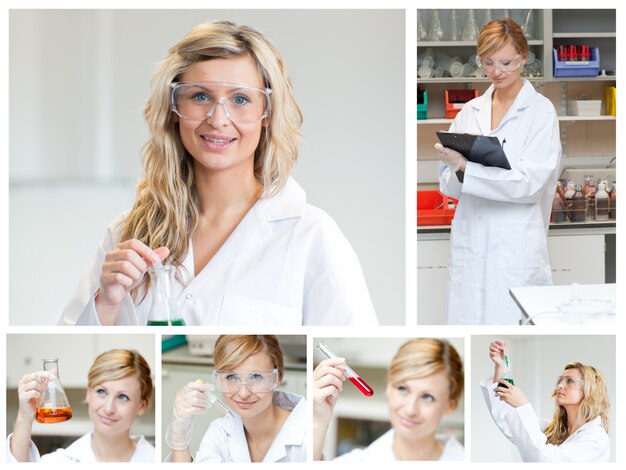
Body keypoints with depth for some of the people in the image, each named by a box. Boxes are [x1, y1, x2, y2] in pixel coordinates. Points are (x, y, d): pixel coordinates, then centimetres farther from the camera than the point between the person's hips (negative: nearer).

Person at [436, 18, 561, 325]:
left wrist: (466, 167, -18)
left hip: (517, 247, -4)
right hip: (469, 241, 4)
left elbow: (531, 182, -11)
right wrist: (456, 171, -12)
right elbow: (447, 184, 12)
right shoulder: (469, 112, 12)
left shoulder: (540, 112, -1)